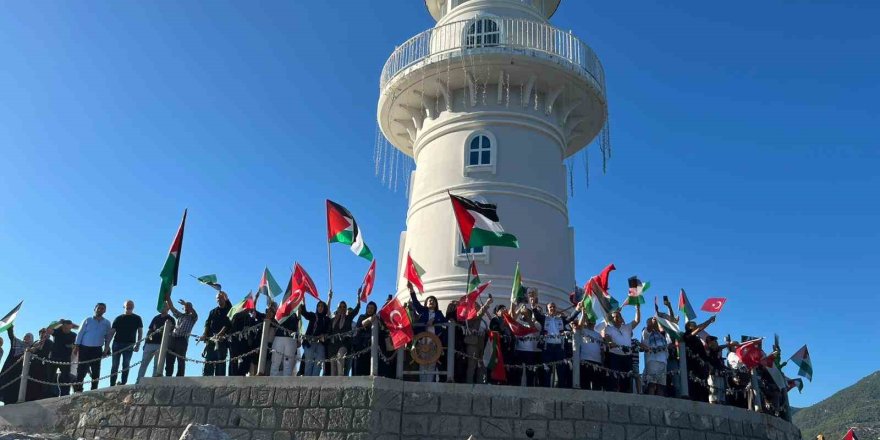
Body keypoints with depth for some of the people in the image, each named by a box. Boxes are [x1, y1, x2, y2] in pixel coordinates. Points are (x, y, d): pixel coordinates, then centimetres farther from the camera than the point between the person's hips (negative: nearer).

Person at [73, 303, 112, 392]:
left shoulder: (107, 323, 10)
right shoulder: (87, 320, 6)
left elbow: (107, 337, 11)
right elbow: (80, 333, 3)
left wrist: (106, 349, 1)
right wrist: (76, 346, -4)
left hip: (97, 350, 2)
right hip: (84, 348, -2)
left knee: (96, 371, 1)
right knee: (81, 370, -5)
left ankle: (94, 390, 5)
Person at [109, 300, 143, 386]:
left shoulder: (137, 319, 9)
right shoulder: (118, 318, 12)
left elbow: (140, 332, 6)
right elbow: (112, 332, 8)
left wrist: (138, 344, -5)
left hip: (129, 345, -2)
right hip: (117, 344, 2)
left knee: (126, 365, -5)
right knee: (114, 365, 3)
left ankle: (123, 383, -5)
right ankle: (112, 385, 5)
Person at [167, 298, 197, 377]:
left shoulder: (192, 317, 13)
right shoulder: (180, 315, 27)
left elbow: (194, 313, -9)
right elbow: (171, 307, 23)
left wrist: (186, 303, -16)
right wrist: (168, 297, 17)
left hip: (182, 340, -5)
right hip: (173, 339, 5)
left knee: (181, 361, -8)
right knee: (169, 360, -2)